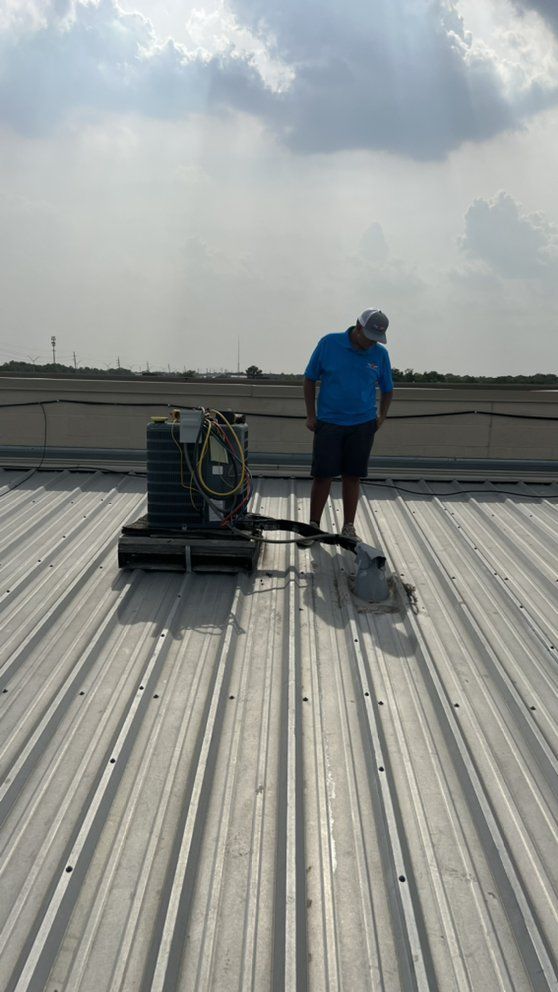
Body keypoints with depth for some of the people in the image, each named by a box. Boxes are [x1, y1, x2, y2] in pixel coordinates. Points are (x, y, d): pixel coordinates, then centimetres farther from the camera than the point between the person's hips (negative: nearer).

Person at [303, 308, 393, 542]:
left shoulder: (380, 354, 0)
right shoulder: (329, 343, -6)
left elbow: (387, 390, 14)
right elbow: (310, 379, 1)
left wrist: (381, 416, 3)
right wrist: (310, 415, -1)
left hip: (363, 425, 2)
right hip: (328, 423, -2)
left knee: (353, 476, 7)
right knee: (322, 476, 0)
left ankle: (348, 528, 17)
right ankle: (313, 526, 11)